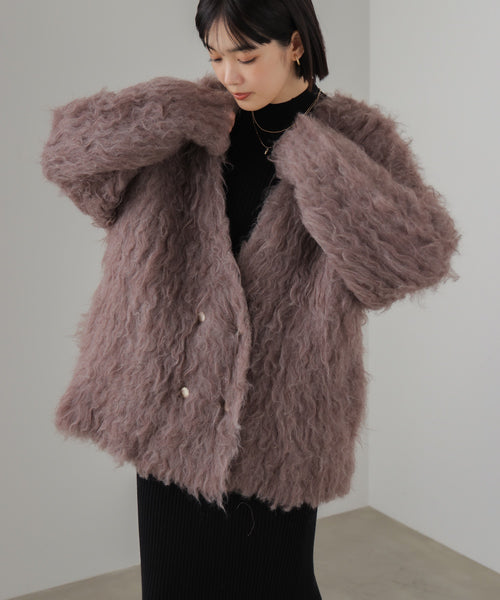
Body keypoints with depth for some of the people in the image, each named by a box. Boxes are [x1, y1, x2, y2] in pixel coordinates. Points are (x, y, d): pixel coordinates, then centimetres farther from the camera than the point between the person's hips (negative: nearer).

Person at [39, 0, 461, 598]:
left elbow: (421, 256, -20)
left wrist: (308, 155, -20)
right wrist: (188, 114, -11)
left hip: (272, 425, -2)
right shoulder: (197, 125, 3)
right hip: (168, 408, 3)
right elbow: (68, 149, -4)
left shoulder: (358, 140, -4)